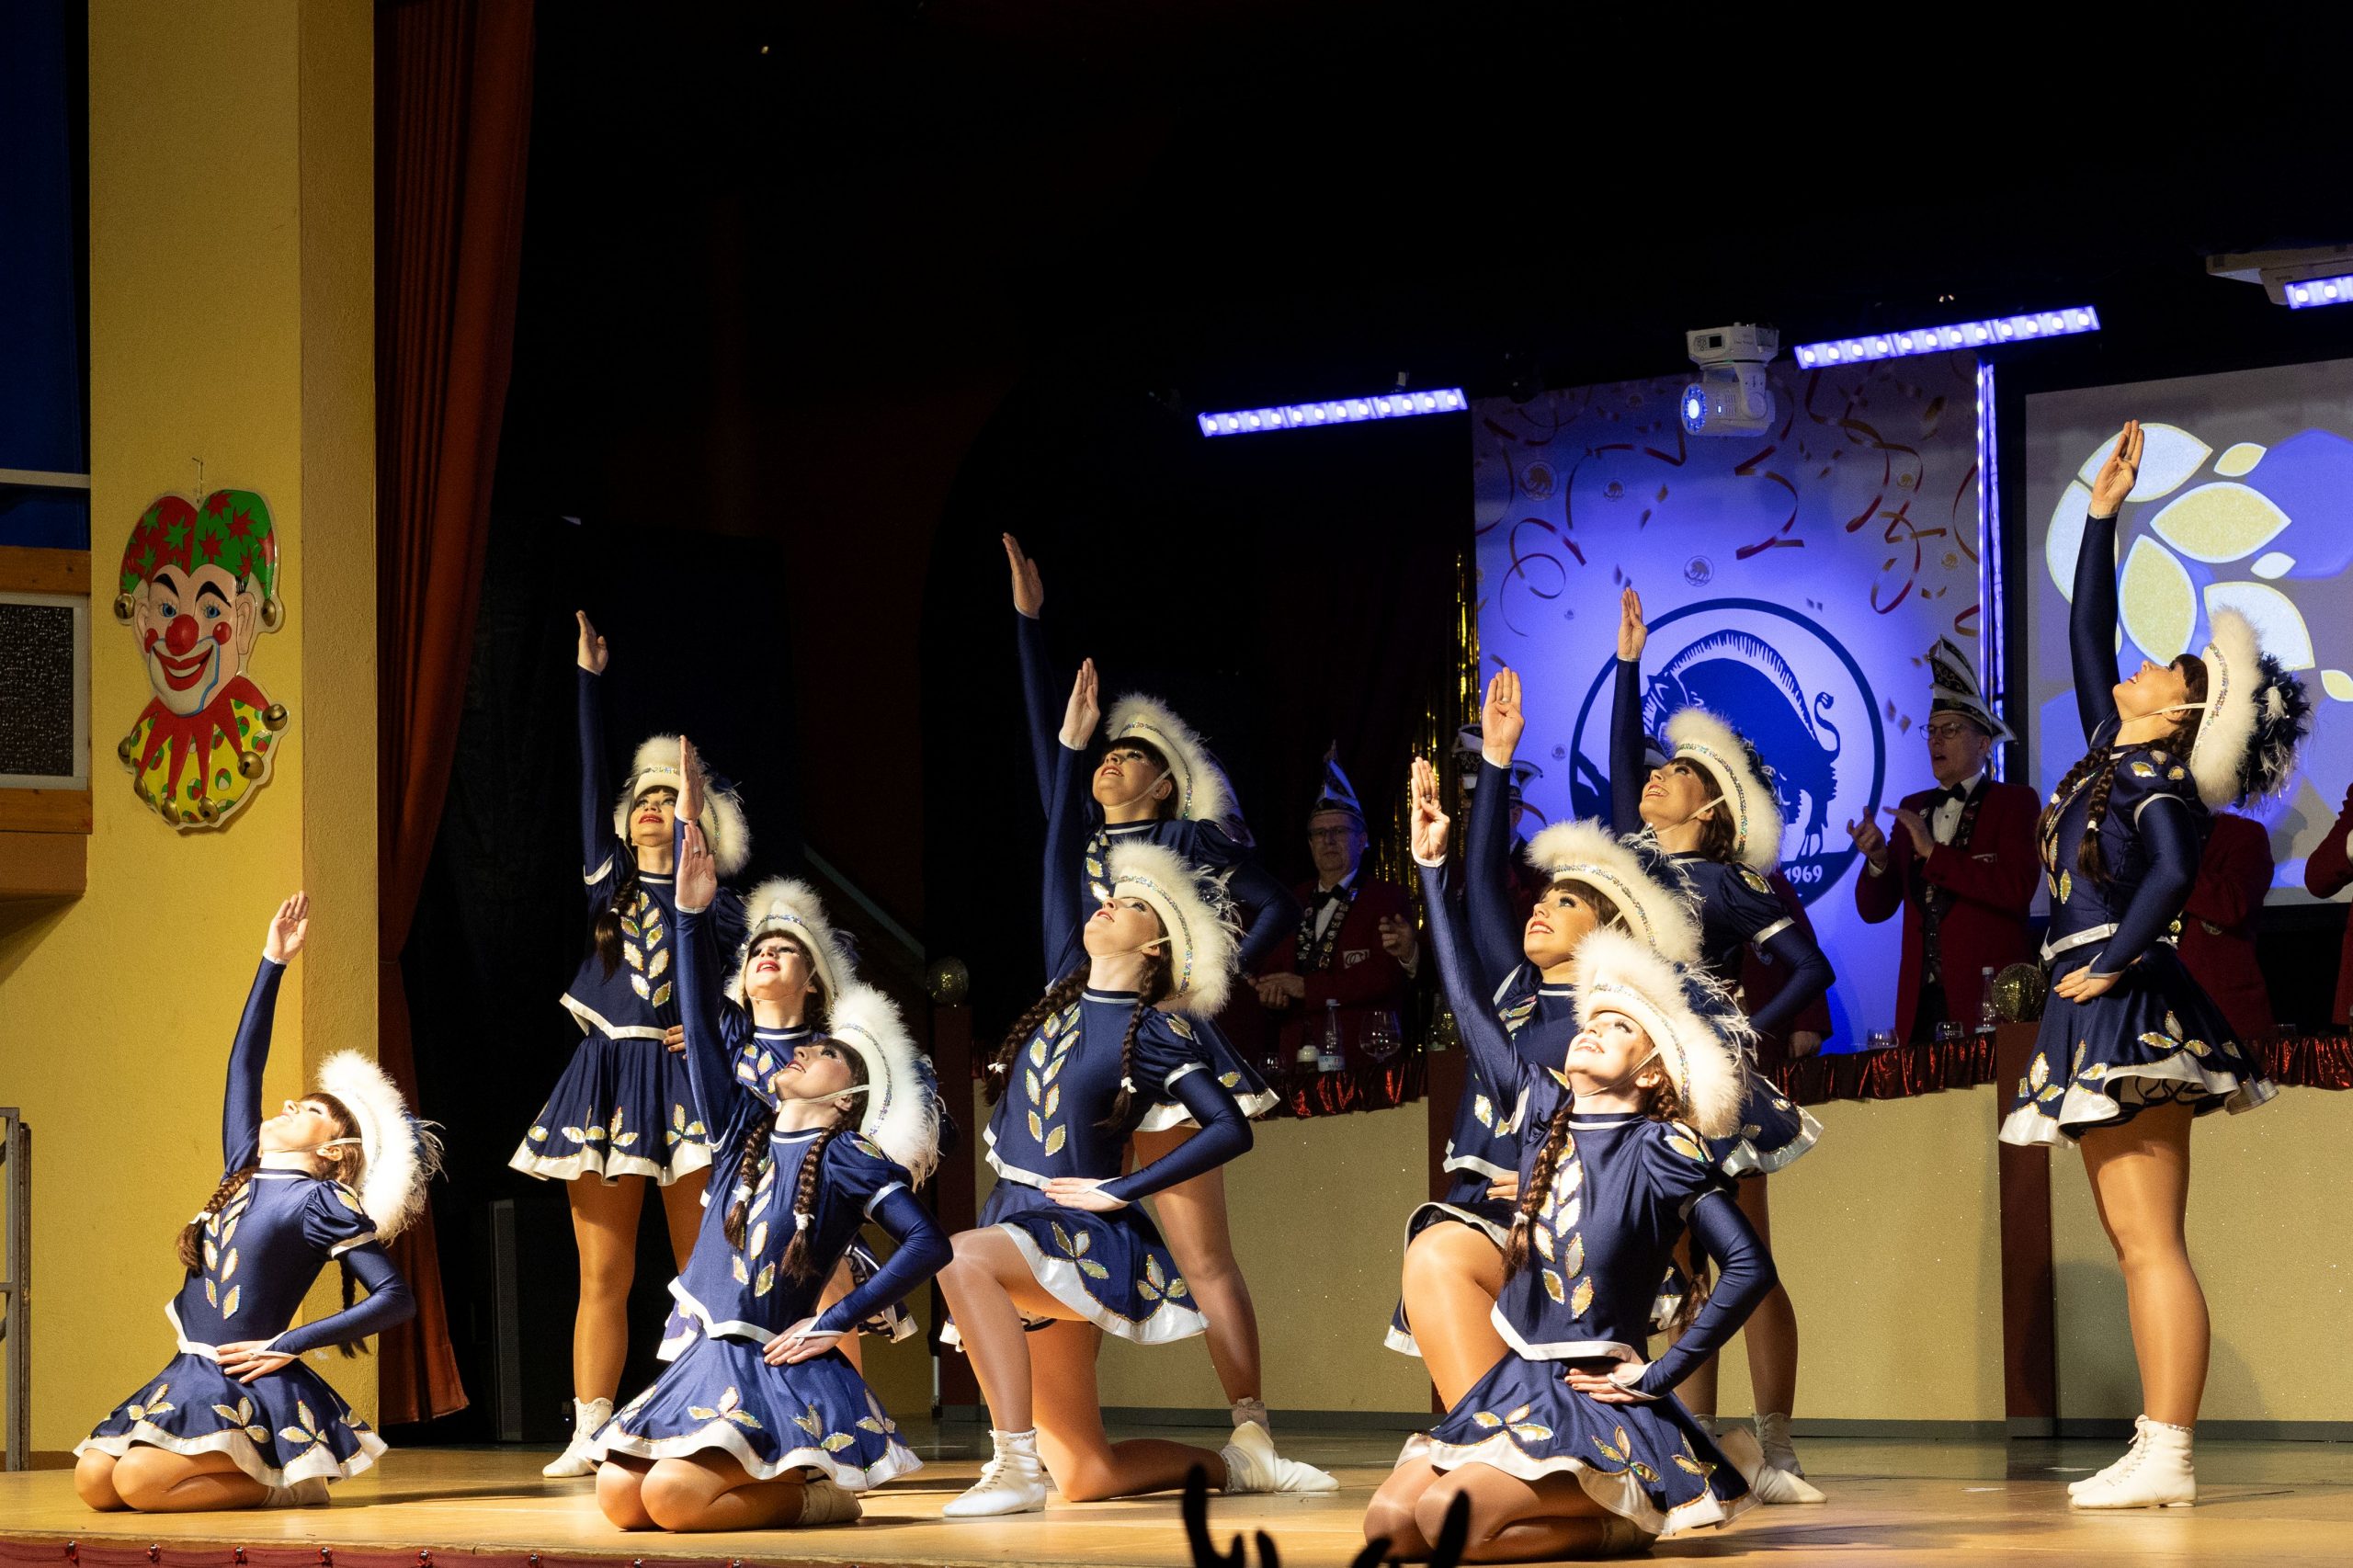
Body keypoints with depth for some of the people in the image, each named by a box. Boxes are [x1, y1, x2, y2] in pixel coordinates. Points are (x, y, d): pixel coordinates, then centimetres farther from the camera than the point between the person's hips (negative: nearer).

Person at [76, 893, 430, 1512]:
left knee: (137, 1483, -26)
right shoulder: (245, 1171, 14)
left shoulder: (321, 1202, -6)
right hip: (188, 1376, 8)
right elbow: (243, 1066, 18)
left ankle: (282, 1483, -7)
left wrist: (291, 1343, -13)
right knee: (92, 1480, -8)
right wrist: (272, 964, 16)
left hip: (252, 1390, -8)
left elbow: (397, 1298, -13)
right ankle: (246, 1475, 8)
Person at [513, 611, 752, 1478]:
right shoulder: (608, 879, 14)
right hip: (603, 1080, 3)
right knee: (601, 1275, 1)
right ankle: (588, 1433, 1)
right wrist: (588, 677, 6)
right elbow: (590, 777, 9)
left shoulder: (719, 906, 6)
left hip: (684, 1082, -3)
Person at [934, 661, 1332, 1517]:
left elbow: (1231, 1130, -16)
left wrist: (1122, 1190, -16)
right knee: (1085, 1479, 4)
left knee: (963, 1258, -37)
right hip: (1025, 1240, 6)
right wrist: (1071, 744, 11)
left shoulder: (1156, 1032, -7)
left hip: (1087, 1240, -6)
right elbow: (1059, 854, 13)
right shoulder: (1069, 985, 10)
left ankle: (1015, 1465, -35)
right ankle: (1236, 1461, 25)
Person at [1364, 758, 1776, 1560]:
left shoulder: (1665, 1152, -9)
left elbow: (1750, 1268, -16)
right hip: (1514, 1384, 7)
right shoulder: (1546, 1104, 8)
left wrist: (1658, 1375, -12)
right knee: (1388, 1523, -11)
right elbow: (1469, 1005, 12)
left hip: (1598, 1402, -7)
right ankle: (1604, 1510, 7)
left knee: (1445, 1518, -27)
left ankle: (1624, 1524, -2)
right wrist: (1432, 869, 12)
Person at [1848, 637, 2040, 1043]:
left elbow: (2017, 890, -15)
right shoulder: (1913, 809, 17)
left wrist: (1933, 852, -16)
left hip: (1988, 998, -4)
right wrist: (1877, 860, -8)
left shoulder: (2014, 803, 2)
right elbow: (1874, 910, 12)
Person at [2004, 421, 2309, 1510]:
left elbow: (2171, 874, -31)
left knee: (2149, 1241, -12)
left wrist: (2115, 962, -23)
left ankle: (2165, 1458, -16)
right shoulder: (2110, 750, 14)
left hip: (2127, 1007, -9)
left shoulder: (2162, 789, -11)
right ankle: (2155, 1450, 6)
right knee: (2135, 1243, 6)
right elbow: (2086, 631, 21)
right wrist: (2103, 513, 20)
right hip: (2099, 1013, 9)